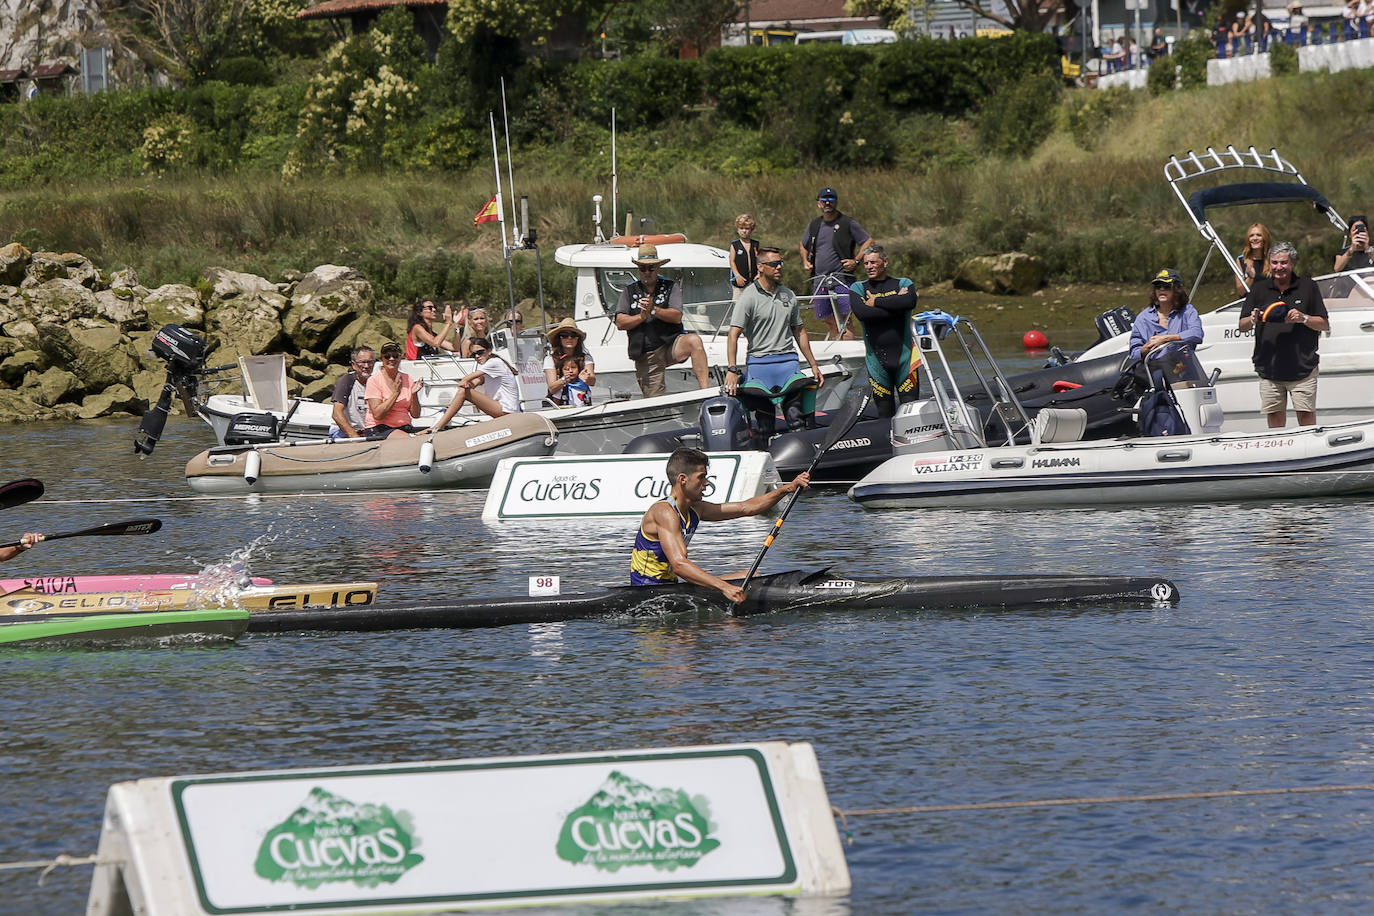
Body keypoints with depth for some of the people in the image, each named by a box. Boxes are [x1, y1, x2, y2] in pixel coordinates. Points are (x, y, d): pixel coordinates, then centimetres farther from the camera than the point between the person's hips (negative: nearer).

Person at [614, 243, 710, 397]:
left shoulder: (671, 286, 6)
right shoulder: (629, 292, 11)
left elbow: (677, 317, -7)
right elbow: (620, 323, 1)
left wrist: (653, 310, -19)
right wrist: (641, 316, -13)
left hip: (669, 344, -2)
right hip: (645, 355, 2)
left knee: (694, 341, -33)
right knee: (655, 403, -5)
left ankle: (705, 389, -40)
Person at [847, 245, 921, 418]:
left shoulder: (903, 284, 8)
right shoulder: (858, 289, 9)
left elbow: (910, 302, -16)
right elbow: (861, 312, -12)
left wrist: (875, 302, -10)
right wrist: (894, 303, -9)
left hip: (904, 356, -1)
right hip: (876, 358, 1)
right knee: (885, 412, 3)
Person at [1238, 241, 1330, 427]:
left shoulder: (1307, 287, 3)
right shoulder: (1259, 289, 9)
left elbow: (1325, 325, 4)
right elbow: (1242, 326, 9)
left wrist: (1304, 318, -14)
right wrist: (1252, 320, -13)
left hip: (1302, 367, -2)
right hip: (1269, 368, 2)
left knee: (1306, 416, -7)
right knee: (1274, 417, 3)